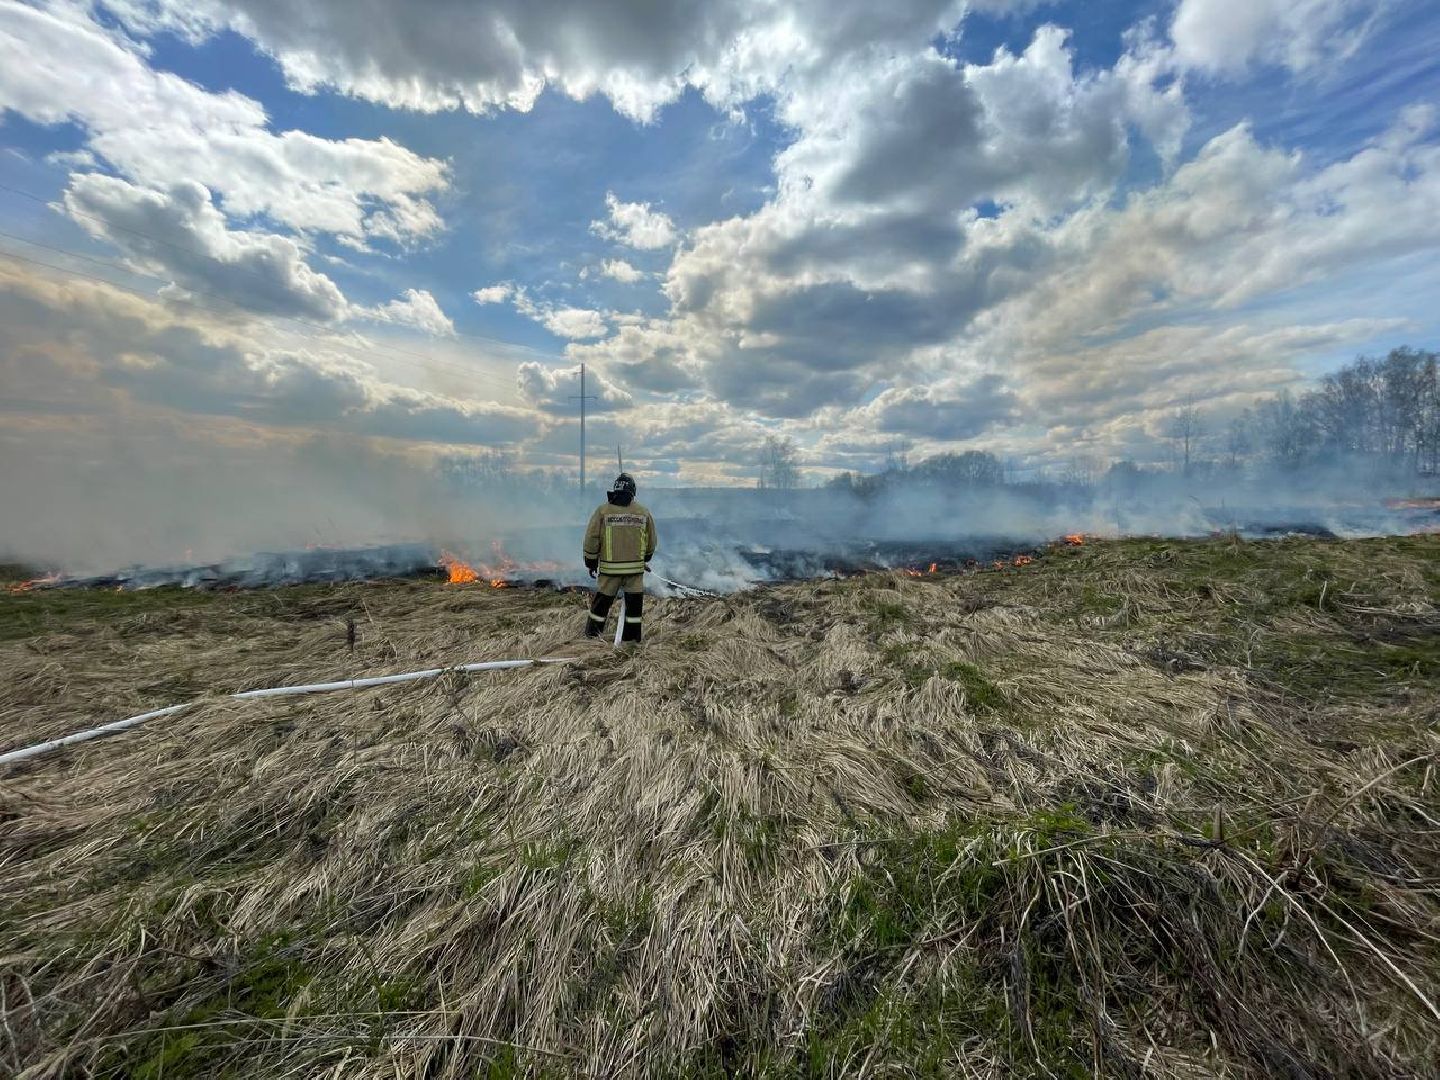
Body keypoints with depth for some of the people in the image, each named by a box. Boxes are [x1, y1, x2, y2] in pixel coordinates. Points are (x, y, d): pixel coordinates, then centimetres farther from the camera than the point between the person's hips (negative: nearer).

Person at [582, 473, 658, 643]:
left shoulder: (603, 510, -4)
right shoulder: (644, 512, 3)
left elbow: (591, 539, -3)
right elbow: (651, 542, 11)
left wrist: (591, 562, 9)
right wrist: (645, 559, 28)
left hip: (610, 567, -1)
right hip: (636, 567, 1)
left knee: (602, 600, 11)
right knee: (634, 602, 9)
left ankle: (592, 633, 23)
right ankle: (631, 636, 15)